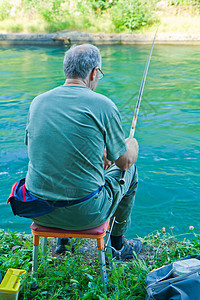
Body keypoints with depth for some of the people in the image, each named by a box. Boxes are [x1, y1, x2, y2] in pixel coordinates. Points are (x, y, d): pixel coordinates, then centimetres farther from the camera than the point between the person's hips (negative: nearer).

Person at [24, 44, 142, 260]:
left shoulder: (38, 102, 2)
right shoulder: (102, 105, -12)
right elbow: (124, 161, -2)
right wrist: (132, 145, 23)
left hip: (38, 212, 5)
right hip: (85, 213, -4)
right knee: (129, 170, 22)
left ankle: (62, 238, 45)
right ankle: (117, 244, 39)